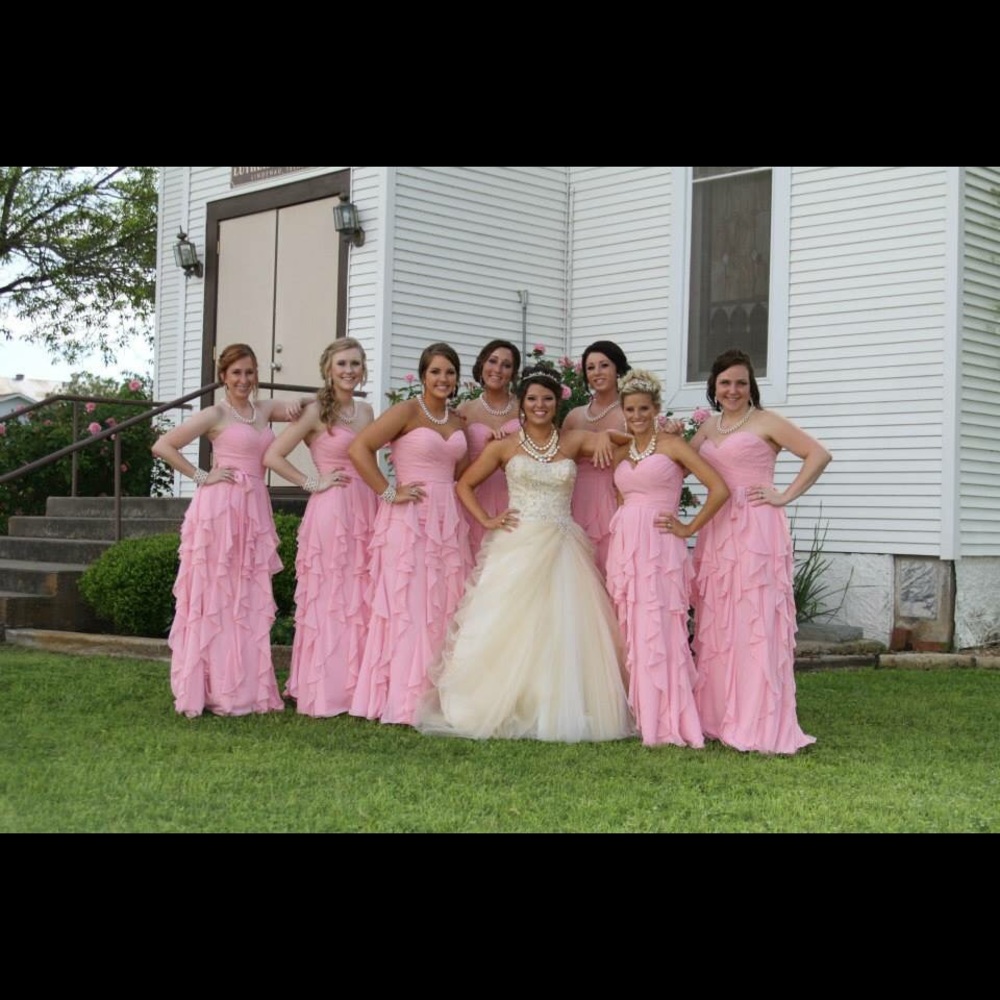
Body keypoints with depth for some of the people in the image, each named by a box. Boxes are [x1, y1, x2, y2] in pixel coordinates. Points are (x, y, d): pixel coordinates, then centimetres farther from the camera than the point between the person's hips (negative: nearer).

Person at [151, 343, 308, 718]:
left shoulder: (265, 409, 13)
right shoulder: (215, 414, -2)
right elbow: (162, 446, -5)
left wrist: (295, 404, -3)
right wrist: (200, 476, -6)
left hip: (255, 511, 6)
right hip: (220, 508, -6)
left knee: (249, 601, 8)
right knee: (215, 598, -3)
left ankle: (245, 687, 14)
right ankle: (213, 688, 1)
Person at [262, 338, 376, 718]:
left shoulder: (366, 410, 13)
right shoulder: (316, 411, -5)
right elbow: (272, 456, -10)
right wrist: (313, 483, -9)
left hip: (365, 511, 6)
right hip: (331, 512, -6)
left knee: (360, 599, 7)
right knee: (329, 598, -2)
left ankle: (355, 687, 15)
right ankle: (324, 692, 5)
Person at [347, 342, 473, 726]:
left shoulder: (458, 421, 15)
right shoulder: (407, 411, -6)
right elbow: (358, 449, -14)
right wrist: (388, 492, -13)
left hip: (448, 521, 7)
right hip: (409, 520, -6)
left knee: (444, 608, 6)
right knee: (408, 606, -5)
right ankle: (403, 702, 1)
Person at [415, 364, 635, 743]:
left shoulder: (573, 441, 8)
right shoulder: (504, 446, 5)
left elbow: (627, 440, 9)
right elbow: (465, 485, 11)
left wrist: (605, 436, -12)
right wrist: (486, 521, -1)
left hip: (562, 549, 1)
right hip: (516, 546, -1)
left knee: (560, 631, -2)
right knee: (508, 628, -4)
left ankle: (556, 711, 6)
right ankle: (499, 710, 3)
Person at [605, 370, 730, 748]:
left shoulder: (673, 446, -2)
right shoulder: (620, 454, 15)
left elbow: (719, 489, -8)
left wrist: (689, 528, -6)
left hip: (659, 547, -6)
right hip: (624, 546, 6)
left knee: (657, 632, -9)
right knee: (629, 633, 5)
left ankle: (667, 722, -3)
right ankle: (638, 716, 11)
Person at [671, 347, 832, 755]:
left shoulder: (765, 422, -1)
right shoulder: (709, 426, 18)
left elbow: (819, 454, -6)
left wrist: (785, 496, -10)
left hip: (756, 530, -7)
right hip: (716, 530, 7)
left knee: (755, 624, -8)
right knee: (715, 625, 7)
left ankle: (760, 725, -6)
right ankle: (719, 718, 14)